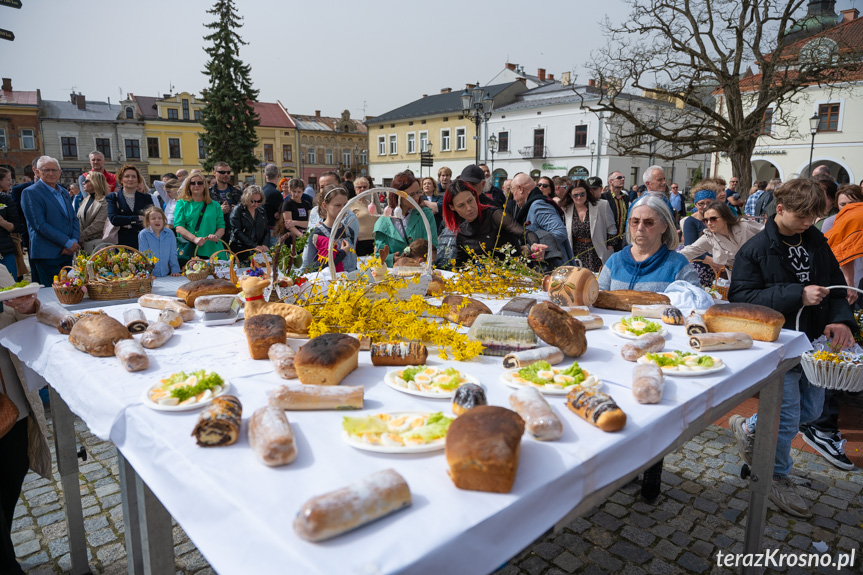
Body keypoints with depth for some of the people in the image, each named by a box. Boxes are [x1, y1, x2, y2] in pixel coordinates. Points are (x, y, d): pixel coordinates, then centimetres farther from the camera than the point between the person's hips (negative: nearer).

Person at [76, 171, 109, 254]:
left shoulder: (105, 202, -8)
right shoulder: (86, 200, 18)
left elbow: (98, 225, -14)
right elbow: (79, 220, 16)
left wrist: (80, 237, -12)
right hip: (84, 242, 7)